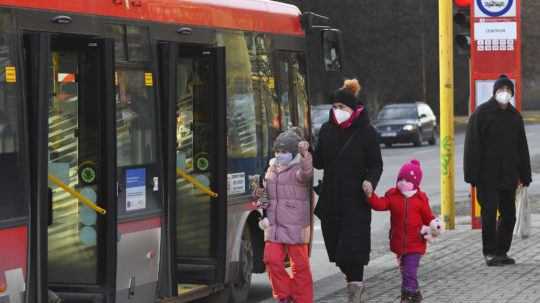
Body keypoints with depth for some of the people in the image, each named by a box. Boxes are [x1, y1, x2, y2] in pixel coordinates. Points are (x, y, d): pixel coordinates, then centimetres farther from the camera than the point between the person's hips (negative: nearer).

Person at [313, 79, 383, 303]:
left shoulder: (366, 132, -4)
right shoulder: (327, 130, 9)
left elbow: (376, 165, -2)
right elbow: (319, 162, 12)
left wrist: (370, 183, -21)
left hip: (355, 200, -5)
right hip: (331, 200, 5)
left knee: (353, 245, -9)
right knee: (334, 243, 7)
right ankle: (356, 285, 23)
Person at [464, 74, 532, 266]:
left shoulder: (515, 116, 12)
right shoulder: (481, 113, -5)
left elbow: (522, 148, 15)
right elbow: (472, 146, -8)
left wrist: (524, 175, 10)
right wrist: (472, 175, -14)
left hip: (508, 176, 6)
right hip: (487, 176, -6)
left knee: (509, 214, 7)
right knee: (489, 214, -4)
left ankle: (502, 251, 18)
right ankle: (490, 253, 3)